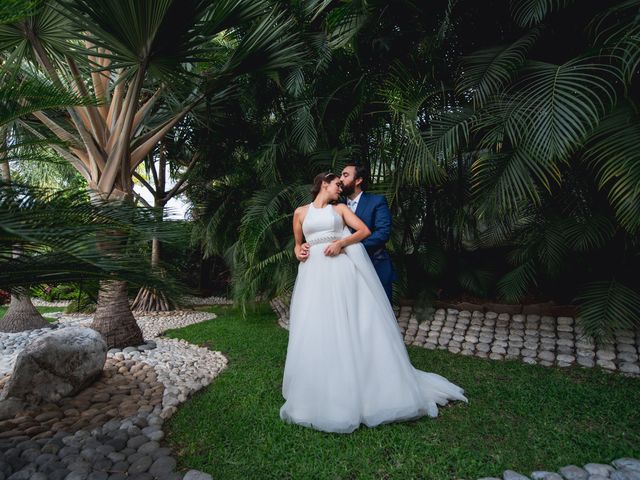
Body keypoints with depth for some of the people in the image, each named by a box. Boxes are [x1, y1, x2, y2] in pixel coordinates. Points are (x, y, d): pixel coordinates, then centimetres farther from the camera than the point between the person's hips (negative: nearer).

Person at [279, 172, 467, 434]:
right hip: (315, 273, 1)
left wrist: (341, 242, -11)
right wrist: (298, 252, 1)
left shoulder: (340, 208, 15)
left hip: (343, 268, -1)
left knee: (352, 325, -2)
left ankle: (372, 386, 11)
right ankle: (320, 395, 11)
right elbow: (298, 243, 23)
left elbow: (365, 230, 4)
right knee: (316, 330, -3)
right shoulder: (301, 212, 17)